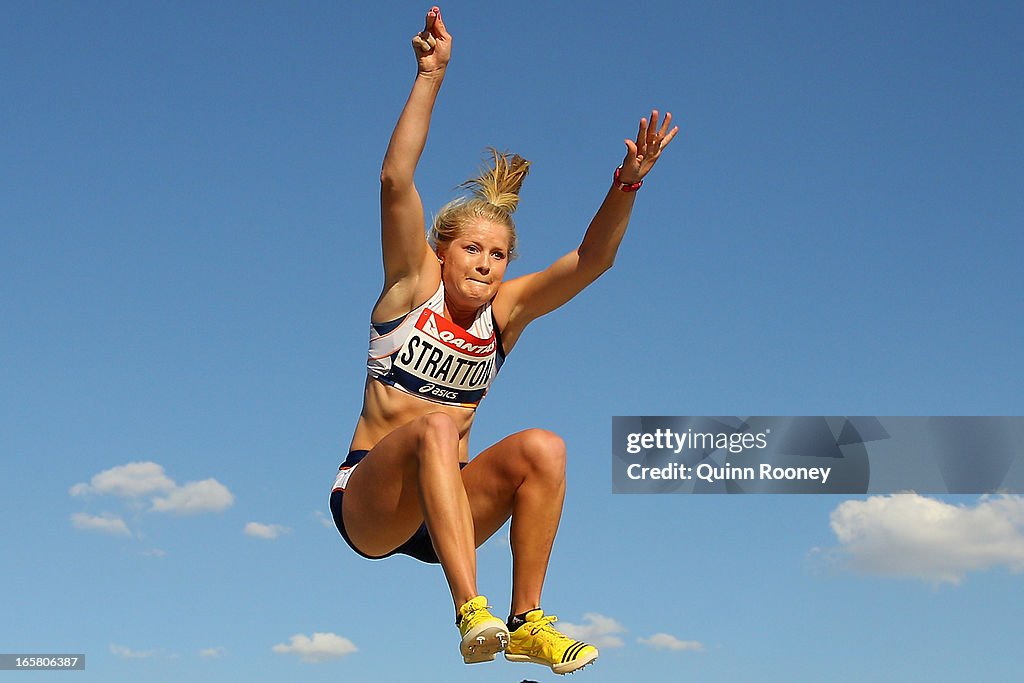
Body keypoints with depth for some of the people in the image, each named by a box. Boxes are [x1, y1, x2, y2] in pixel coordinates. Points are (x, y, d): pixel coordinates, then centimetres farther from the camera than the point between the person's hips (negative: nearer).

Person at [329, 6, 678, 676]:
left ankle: (526, 622, -17)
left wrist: (628, 181, -18)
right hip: (367, 503, -4)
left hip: (445, 507, 4)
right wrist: (431, 76, -22)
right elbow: (396, 180, -16)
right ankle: (471, 613, -44)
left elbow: (591, 260, -3)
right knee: (434, 426, -34)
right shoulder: (413, 286, -3)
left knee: (542, 447, -23)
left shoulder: (505, 311, 5)